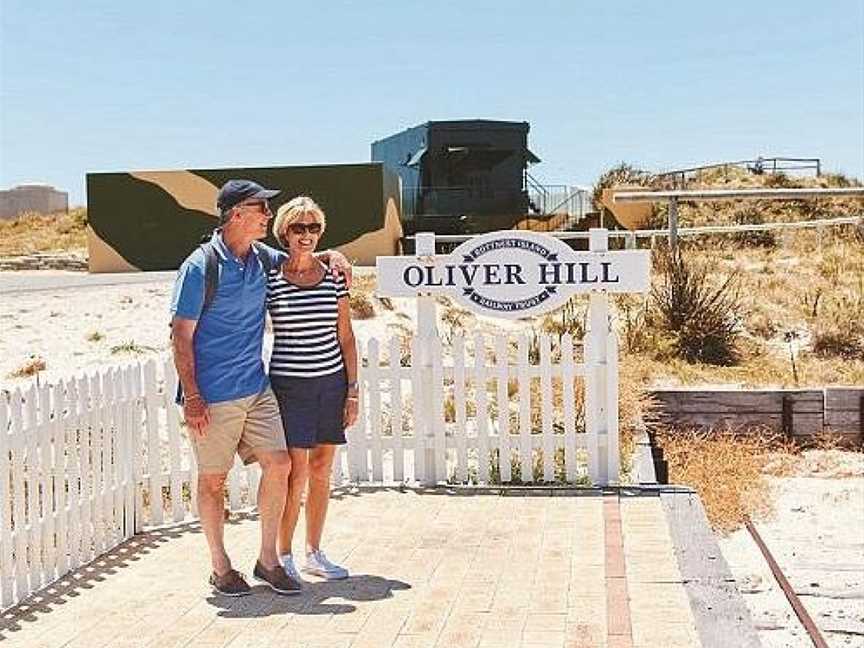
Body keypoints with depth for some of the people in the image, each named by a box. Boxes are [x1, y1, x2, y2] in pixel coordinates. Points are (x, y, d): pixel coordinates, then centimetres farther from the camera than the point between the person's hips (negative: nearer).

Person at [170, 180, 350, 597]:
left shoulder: (261, 257, 8)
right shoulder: (200, 266, -12)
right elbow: (181, 335, -11)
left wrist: (328, 256, 9)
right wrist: (192, 397, -15)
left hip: (256, 388, 6)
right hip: (213, 395, -6)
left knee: (278, 464, 1)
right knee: (213, 479, 5)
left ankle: (268, 559, 16)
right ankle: (220, 566, 21)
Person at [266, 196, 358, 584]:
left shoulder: (333, 277, 5)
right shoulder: (270, 279, -3)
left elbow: (346, 338, 8)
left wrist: (352, 391, 5)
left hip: (332, 383, 4)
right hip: (289, 386, -3)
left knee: (322, 471, 10)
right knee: (296, 474, -6)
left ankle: (313, 554, 22)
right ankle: (283, 556, 10)